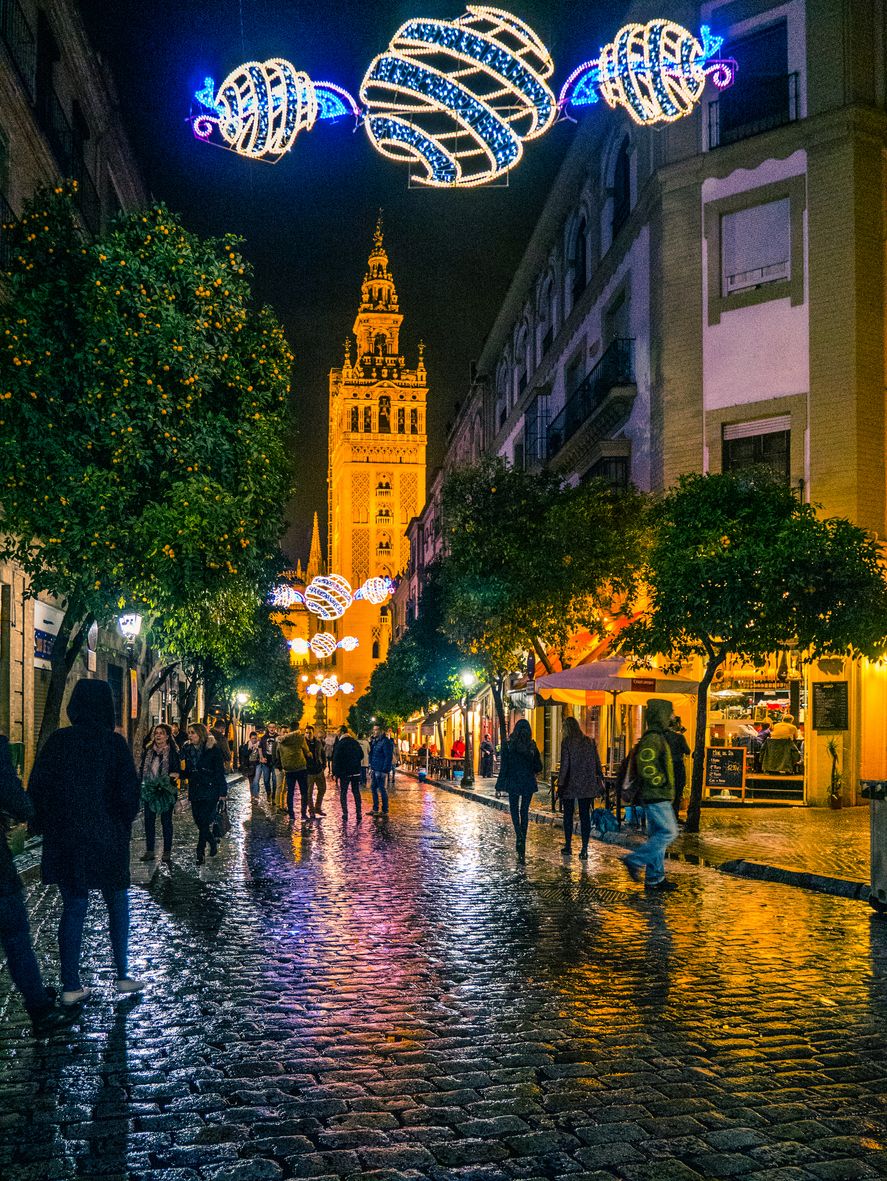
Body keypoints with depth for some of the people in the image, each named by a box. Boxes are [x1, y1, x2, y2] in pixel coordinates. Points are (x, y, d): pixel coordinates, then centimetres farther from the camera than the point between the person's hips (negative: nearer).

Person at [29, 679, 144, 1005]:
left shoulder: (57, 741, -3)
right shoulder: (113, 742, -9)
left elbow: (36, 787, -1)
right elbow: (129, 789, -10)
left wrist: (46, 826, 9)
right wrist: (124, 824, 6)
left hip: (64, 838, 2)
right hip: (106, 837, -2)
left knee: (73, 908, 10)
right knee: (117, 904, 14)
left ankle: (71, 987, 11)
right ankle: (122, 976, 17)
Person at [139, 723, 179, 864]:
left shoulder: (173, 753, -4)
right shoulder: (148, 751, 9)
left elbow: (177, 771, -1)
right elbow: (142, 769, 12)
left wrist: (176, 775, -23)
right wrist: (139, 786, 4)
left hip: (166, 792, -4)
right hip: (149, 791, 4)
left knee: (166, 821, 3)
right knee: (149, 820, 7)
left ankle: (167, 852, 10)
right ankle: (149, 851, 16)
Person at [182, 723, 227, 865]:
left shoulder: (213, 749, -8)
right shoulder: (189, 750, 8)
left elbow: (220, 772, -7)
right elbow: (188, 772, 16)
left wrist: (222, 792, -9)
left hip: (210, 791, -6)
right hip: (195, 792, 6)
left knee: (204, 821, -10)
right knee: (198, 821, 7)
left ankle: (200, 852, -5)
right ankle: (213, 844, 29)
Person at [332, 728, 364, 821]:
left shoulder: (340, 744, -12)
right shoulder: (355, 743, 5)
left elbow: (336, 760, -13)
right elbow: (361, 755, 15)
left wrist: (335, 773, -7)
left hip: (345, 773, -5)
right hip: (356, 772, 5)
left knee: (343, 793, 4)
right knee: (356, 792, 12)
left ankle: (345, 813, -2)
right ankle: (359, 813, 9)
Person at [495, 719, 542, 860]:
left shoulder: (508, 745, -8)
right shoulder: (532, 746, -2)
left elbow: (503, 767, -8)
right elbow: (538, 767, 1)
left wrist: (499, 785, -3)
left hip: (513, 782, -2)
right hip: (528, 783, 2)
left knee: (514, 810, 10)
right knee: (524, 811, 10)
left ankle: (519, 836, -14)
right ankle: (522, 843, 10)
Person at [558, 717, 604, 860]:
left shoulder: (567, 742, -10)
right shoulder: (590, 742, 4)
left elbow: (564, 765, -12)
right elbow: (597, 763, 7)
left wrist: (560, 784, -8)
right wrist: (600, 781, 14)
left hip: (571, 785, -3)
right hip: (587, 785, 3)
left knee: (568, 815, 11)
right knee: (585, 816, 5)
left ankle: (568, 846, 19)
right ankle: (584, 849, 0)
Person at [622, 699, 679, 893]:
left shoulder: (658, 737, 17)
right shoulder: (653, 739, -16)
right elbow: (645, 767, -26)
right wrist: (662, 782, -17)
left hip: (658, 796, 10)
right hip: (657, 796, -10)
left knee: (657, 835, 10)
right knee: (668, 832, -9)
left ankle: (655, 878, 13)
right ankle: (634, 861, -6)